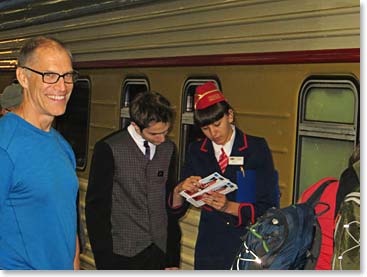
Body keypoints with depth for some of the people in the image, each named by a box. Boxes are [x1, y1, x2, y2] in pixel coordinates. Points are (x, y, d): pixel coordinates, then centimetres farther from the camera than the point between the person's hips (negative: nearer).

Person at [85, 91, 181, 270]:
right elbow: (96, 207, -7)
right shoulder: (108, 149, -10)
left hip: (158, 250, 4)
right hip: (123, 254, -4)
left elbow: (169, 202, 11)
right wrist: (104, 261, -9)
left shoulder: (168, 148, 6)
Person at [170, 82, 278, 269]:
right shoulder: (196, 152, 4)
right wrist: (179, 190, -17)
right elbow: (177, 207, 5)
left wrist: (228, 207, -23)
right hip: (209, 250, 2)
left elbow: (267, 208, -9)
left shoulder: (257, 148, -5)